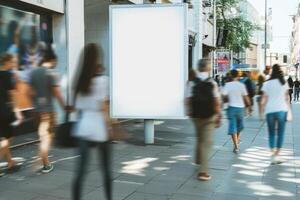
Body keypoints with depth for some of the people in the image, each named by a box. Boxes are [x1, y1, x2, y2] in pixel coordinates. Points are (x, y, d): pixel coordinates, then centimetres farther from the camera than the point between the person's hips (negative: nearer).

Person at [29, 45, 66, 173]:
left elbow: (31, 92, 9)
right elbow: (57, 93, -13)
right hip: (48, 109, -6)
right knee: (46, 137, 1)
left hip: (37, 108, 6)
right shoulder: (51, 73, -11)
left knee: (42, 136, 16)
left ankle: (46, 162, 24)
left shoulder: (33, 72, 7)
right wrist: (64, 107, -4)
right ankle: (45, 165, 1)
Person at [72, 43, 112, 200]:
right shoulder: (102, 80, -10)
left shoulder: (80, 80, 5)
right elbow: (103, 107, -12)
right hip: (99, 128, -4)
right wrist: (109, 128, -6)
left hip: (83, 127, 4)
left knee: (81, 169, 5)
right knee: (106, 168, 14)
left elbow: (78, 106, 6)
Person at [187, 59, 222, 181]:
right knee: (207, 142, -1)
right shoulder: (212, 83, -8)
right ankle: (203, 171, -7)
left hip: (196, 116, 3)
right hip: (209, 116, -3)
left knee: (199, 139, 24)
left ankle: (199, 160, 44)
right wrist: (218, 117, -2)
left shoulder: (192, 83, -5)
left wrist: (190, 113, 5)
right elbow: (217, 102, -9)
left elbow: (189, 101, -7)